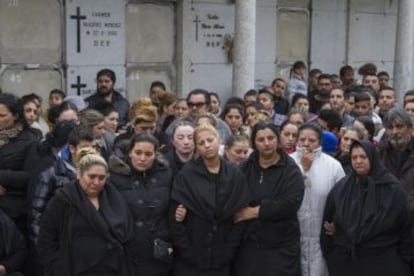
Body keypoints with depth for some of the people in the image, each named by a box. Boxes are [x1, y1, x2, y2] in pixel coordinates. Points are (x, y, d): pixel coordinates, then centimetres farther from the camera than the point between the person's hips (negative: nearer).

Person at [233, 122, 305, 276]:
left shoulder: (290, 169, -4)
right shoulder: (245, 167, 7)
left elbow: (291, 204, -17)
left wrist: (256, 211, -16)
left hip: (281, 247, -3)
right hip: (249, 244, 3)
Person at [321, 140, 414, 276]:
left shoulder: (392, 188, -4)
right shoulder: (340, 188, 4)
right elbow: (327, 221, 9)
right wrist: (330, 254, 7)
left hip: (384, 261, -2)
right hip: (346, 261, 3)